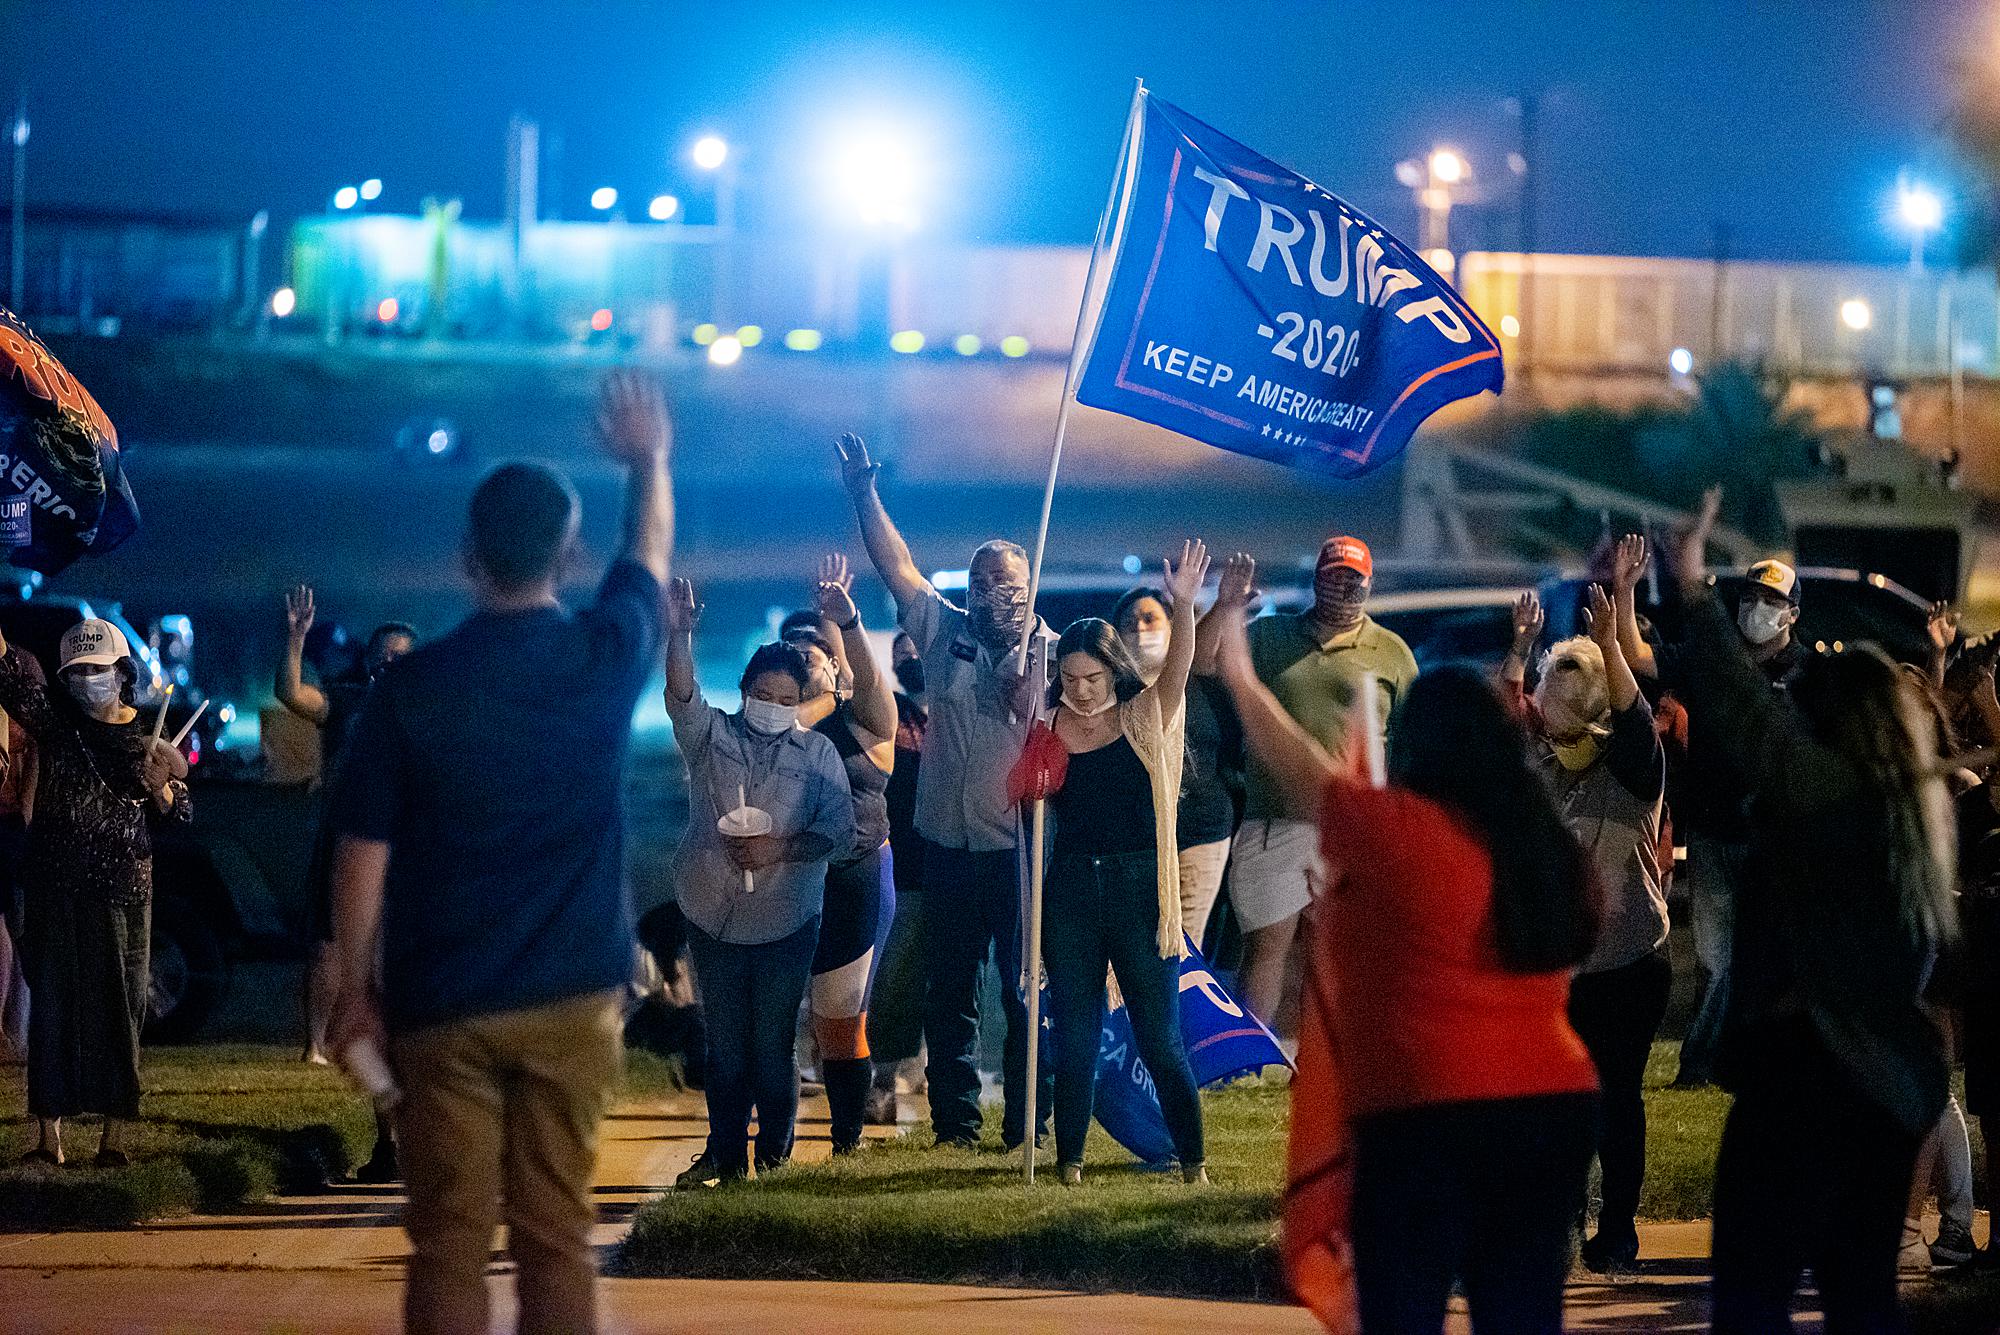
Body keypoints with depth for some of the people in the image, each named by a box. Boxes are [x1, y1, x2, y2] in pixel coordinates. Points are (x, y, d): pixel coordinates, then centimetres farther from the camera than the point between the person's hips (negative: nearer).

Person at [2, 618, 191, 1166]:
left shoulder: (149, 735, 4)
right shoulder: (54, 719, 2)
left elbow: (177, 813, 9)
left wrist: (159, 787, -11)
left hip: (123, 889, 0)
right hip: (54, 886, 0)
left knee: (119, 1002, 1)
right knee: (52, 999, 0)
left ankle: (115, 1134, 7)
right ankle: (49, 1134, 3)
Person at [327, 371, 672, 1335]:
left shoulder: (413, 686, -10)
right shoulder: (607, 658, -4)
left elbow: (363, 851, -5)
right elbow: (650, 557, 18)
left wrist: (354, 989, 6)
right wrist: (647, 462, 37)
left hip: (442, 1004, -1)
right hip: (571, 999, 2)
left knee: (449, 1240, 3)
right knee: (555, 1236, 6)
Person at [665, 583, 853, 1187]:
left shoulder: (817, 752, 5)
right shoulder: (711, 735, 6)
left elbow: (840, 828, -1)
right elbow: (681, 695, -14)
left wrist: (781, 848, -16)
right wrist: (679, 636, -32)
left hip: (786, 921, -1)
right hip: (714, 915, 1)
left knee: (774, 1043, -1)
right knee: (724, 1041, 6)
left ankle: (774, 1156, 8)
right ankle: (725, 1154, 14)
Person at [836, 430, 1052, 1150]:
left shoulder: (1050, 652, 1)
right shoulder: (944, 631, 7)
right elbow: (897, 565, 4)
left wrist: (1019, 649, -14)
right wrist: (864, 494, -2)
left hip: (1020, 848, -3)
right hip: (950, 846, 3)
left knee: (1026, 990, 0)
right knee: (948, 989, 9)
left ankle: (1028, 1122, 6)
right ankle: (954, 1119, 17)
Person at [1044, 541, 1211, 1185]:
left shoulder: (1146, 719, -1)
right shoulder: (1050, 730, 5)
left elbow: (1177, 669, -19)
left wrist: (1184, 605, -33)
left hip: (1138, 885, -2)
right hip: (1071, 886, 2)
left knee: (1159, 1035, 0)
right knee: (1074, 1036, 5)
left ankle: (1191, 1156, 10)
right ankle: (1069, 1158, 13)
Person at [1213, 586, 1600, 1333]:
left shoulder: (1400, 831, -8)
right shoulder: (1541, 845, 10)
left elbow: (1302, 772, 7)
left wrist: (1237, 675, 22)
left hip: (1429, 1117, -7)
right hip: (1554, 1106, 7)